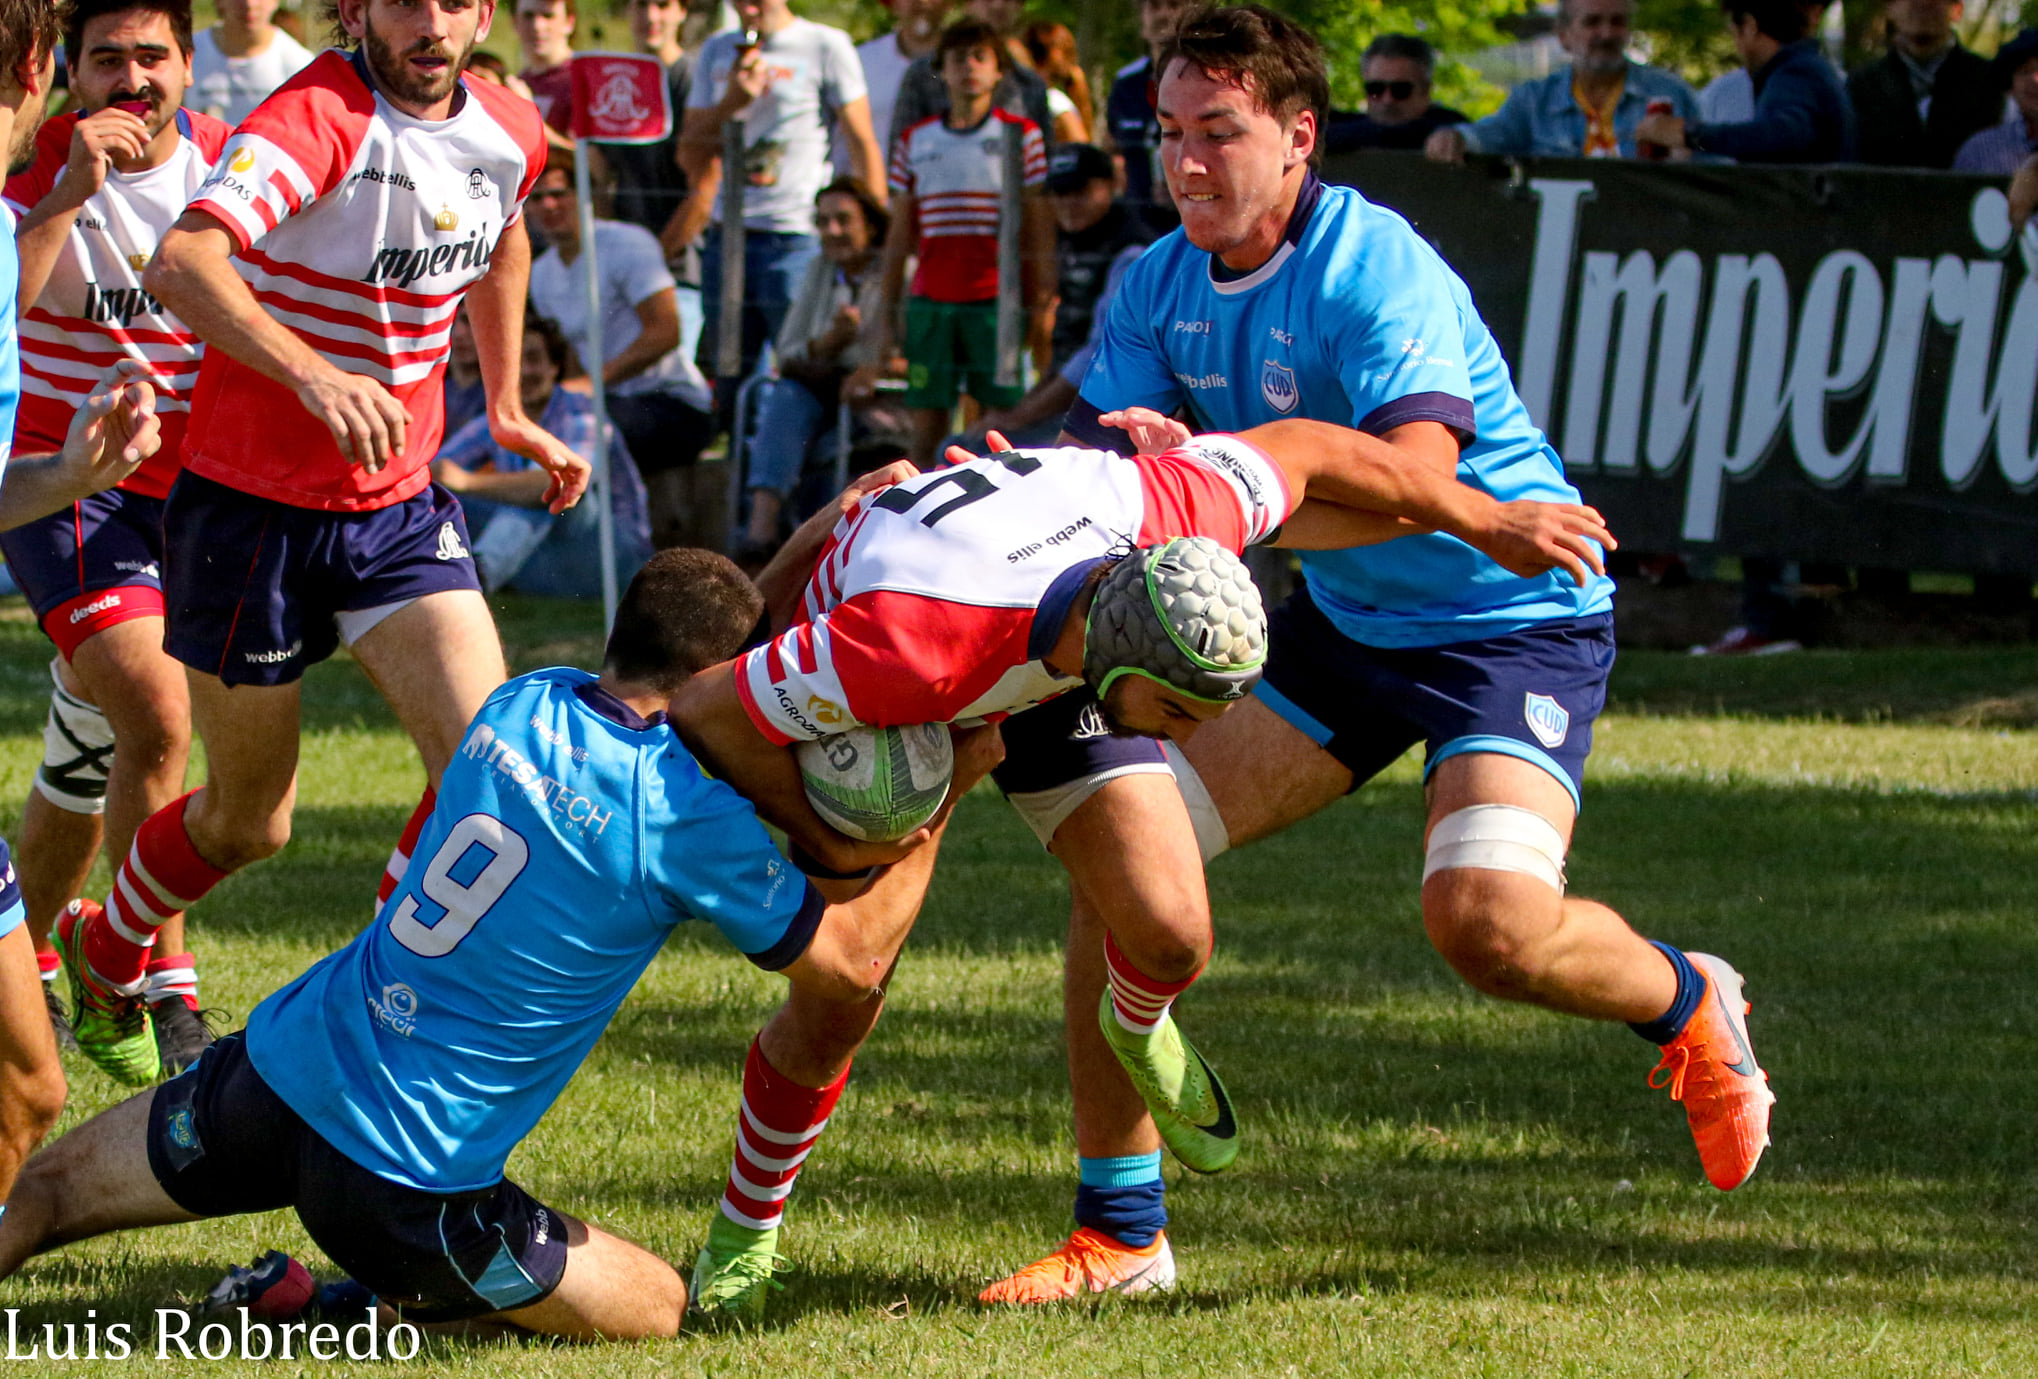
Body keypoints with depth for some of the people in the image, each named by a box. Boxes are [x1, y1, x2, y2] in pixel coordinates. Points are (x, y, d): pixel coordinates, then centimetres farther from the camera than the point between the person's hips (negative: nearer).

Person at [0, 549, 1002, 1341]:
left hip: (279, 1063, 6)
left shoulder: (524, 704, 4)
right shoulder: (688, 813, -15)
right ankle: (365, 1304, -4)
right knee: (658, 1307, 9)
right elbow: (854, 963, -4)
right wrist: (944, 793, 5)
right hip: (402, 1176, -6)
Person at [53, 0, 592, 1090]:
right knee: (248, 820, 8)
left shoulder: (510, 133, -1)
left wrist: (507, 410, 24)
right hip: (251, 503, -5)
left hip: (399, 506, 5)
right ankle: (104, 953, 39)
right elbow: (182, 264, -41)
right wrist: (311, 374, -54)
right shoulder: (320, 115, -24)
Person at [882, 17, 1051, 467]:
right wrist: (886, 316, 12)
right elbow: (900, 235, 15)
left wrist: (1041, 307, -3)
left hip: (995, 300, -2)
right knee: (926, 430, -1)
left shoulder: (1020, 135, 5)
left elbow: (1040, 228, 4)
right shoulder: (915, 141, 12)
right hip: (930, 302, 2)